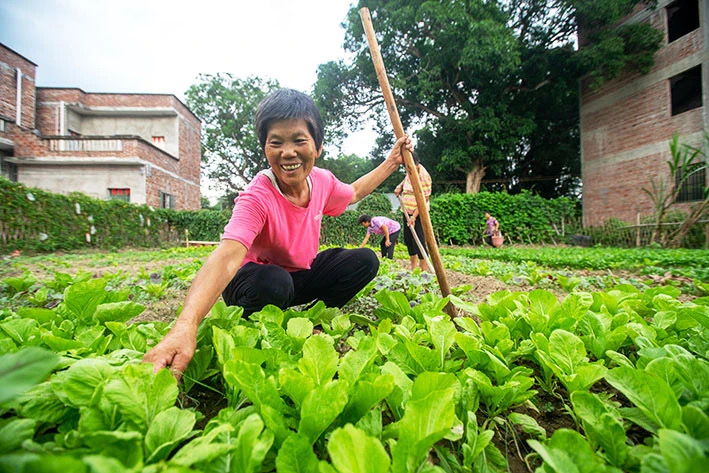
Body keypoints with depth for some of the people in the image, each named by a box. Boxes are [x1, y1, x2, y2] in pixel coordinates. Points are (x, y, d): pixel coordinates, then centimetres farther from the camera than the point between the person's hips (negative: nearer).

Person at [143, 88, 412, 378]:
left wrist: (391, 162, 7)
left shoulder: (322, 181, -12)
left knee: (365, 260, -12)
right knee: (273, 282, -40)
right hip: (259, 278, -5)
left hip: (301, 275, 6)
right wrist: (186, 325, -64)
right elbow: (227, 256, -48)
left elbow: (353, 193, 12)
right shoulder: (257, 197, -31)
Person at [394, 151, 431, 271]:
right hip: (407, 211, 8)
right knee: (408, 239, 12)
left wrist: (414, 216, -25)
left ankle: (424, 269, 2)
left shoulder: (423, 175, -20)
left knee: (418, 241, -8)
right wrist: (400, 187, 7)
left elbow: (425, 199, -21)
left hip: (418, 213, -8)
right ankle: (413, 268, 24)